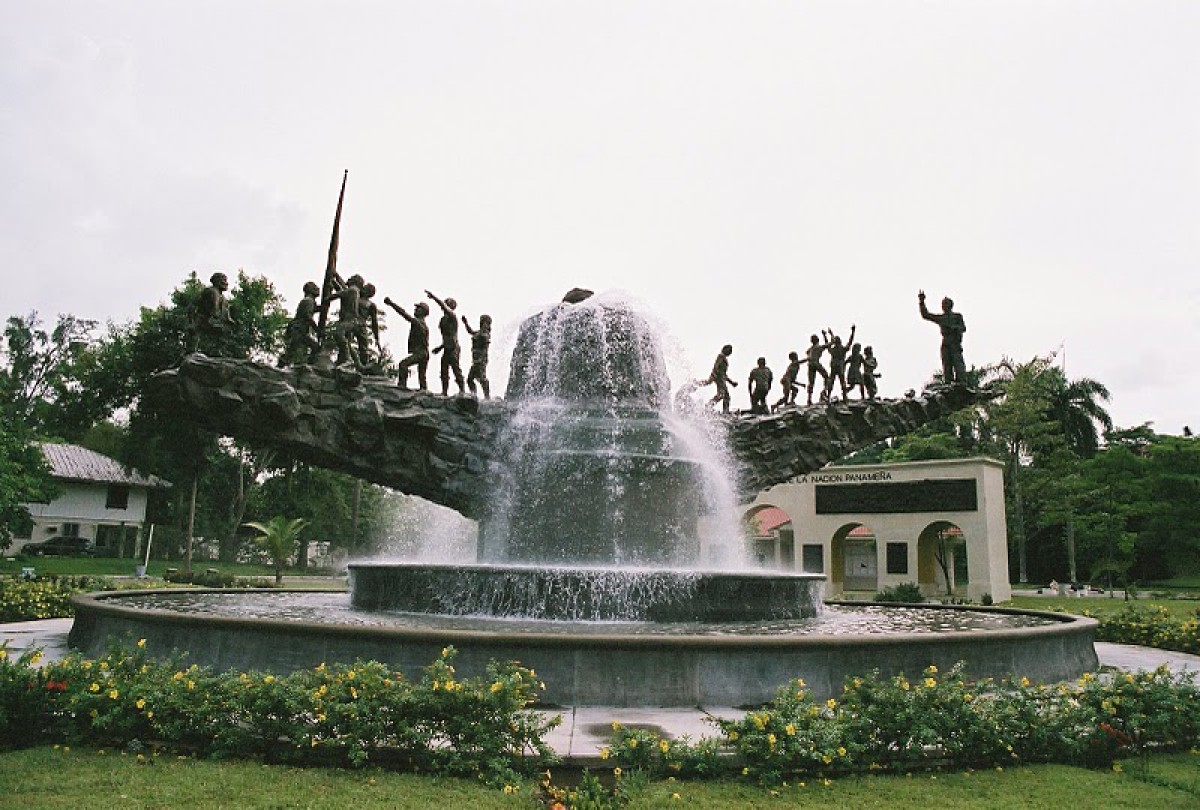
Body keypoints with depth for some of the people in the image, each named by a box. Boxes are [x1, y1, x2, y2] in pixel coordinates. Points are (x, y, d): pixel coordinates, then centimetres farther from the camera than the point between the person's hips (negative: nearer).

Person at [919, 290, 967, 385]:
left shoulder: (957, 316, 14)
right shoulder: (940, 317, 21)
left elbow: (963, 328, 4)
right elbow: (925, 315, 17)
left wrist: (954, 327, -15)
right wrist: (921, 302, 9)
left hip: (955, 343, -3)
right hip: (945, 344, 3)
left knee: (958, 362, -14)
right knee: (946, 364, -5)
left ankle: (961, 382, -21)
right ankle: (947, 383, -8)